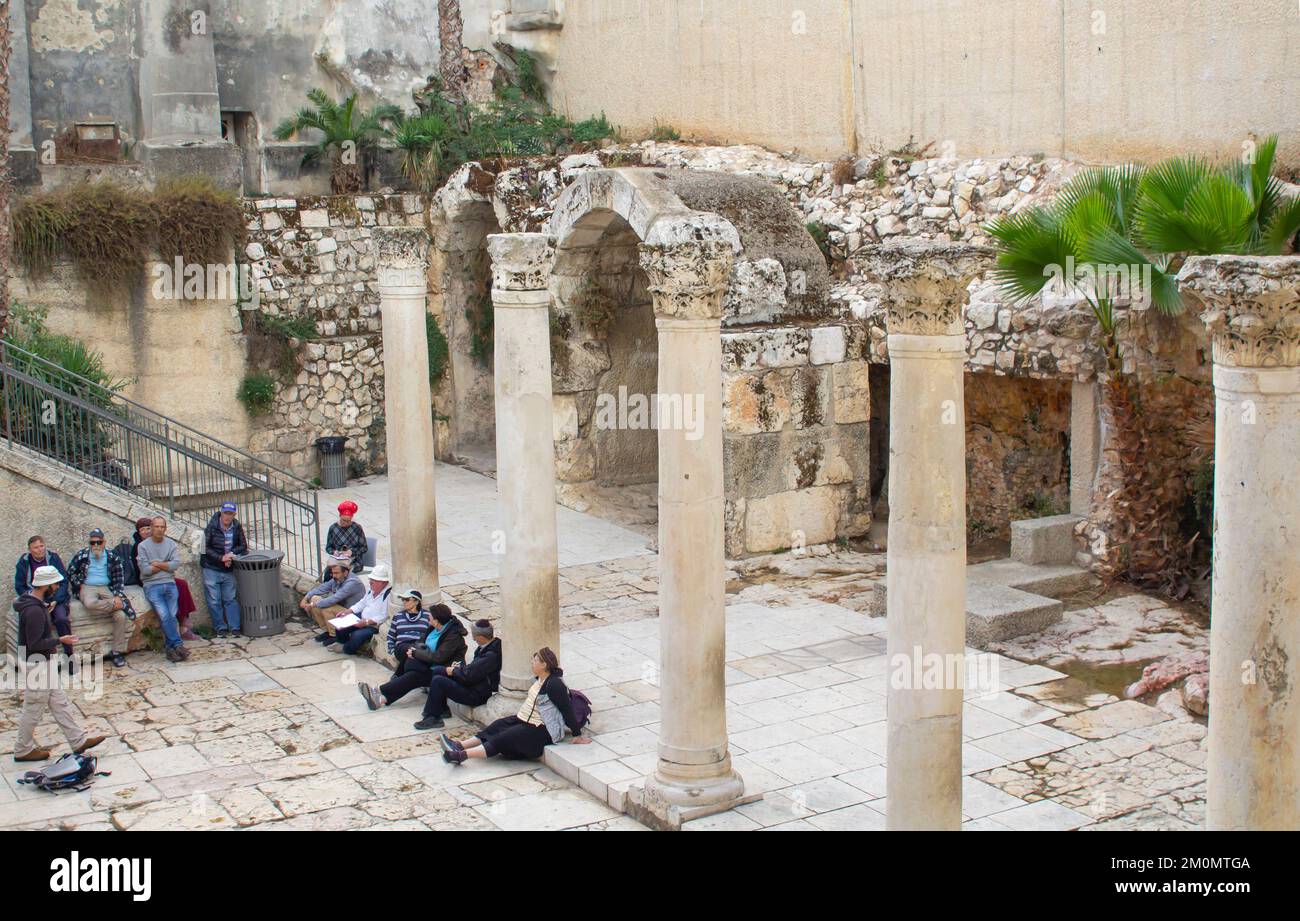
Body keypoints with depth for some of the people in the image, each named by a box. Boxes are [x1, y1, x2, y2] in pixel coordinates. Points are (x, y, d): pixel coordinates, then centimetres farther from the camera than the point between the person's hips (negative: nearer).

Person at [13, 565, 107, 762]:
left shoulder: (34, 602, 4)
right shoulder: (34, 611, -28)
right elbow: (35, 645, -28)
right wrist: (59, 640, -20)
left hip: (44, 663, 10)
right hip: (36, 665, -10)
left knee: (60, 704, 16)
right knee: (33, 710, 6)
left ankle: (78, 740, 24)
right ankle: (23, 750, 21)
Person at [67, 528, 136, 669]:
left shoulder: (112, 557, 7)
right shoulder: (81, 555, 4)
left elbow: (120, 578, 6)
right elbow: (70, 572, 10)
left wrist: (118, 595, -7)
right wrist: (79, 586, -3)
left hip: (106, 588, 2)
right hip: (87, 587, -1)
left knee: (121, 615, -22)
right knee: (89, 603, -41)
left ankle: (117, 652, -14)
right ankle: (121, 605, -24)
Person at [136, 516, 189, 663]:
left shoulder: (171, 544, 12)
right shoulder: (143, 546, 4)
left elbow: (176, 564, -3)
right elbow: (145, 569, -7)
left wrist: (156, 564, -4)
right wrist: (166, 566, 0)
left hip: (170, 584, 2)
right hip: (152, 586, -2)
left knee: (172, 616, -13)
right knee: (165, 616, -20)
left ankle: (170, 648, -9)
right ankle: (178, 645, -17)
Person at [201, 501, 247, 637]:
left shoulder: (237, 527, -1)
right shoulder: (211, 527, -11)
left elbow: (243, 546, 7)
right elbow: (206, 549, -10)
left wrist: (231, 554, -10)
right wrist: (221, 558, -18)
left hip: (229, 569, 2)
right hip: (212, 569, -2)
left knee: (231, 599, 3)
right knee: (214, 601, 1)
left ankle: (234, 628, 5)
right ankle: (220, 628, 9)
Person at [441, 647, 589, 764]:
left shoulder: (554, 684, -22)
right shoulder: (541, 679, 6)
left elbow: (568, 710, -21)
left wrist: (578, 736, -19)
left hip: (542, 730, -10)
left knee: (503, 739, -19)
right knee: (497, 726, -5)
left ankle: (462, 755, -26)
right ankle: (459, 746, -13)